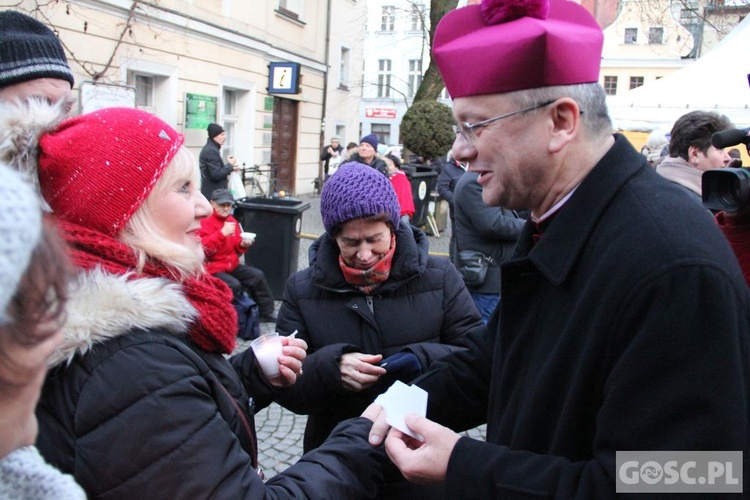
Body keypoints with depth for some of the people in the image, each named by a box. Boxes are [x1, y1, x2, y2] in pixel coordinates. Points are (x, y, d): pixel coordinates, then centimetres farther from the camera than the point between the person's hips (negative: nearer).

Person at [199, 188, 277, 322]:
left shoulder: (231, 220, 9)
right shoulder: (205, 221, -13)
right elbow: (204, 248, -25)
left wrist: (243, 244, -5)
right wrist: (222, 233, -32)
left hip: (232, 265, 8)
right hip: (212, 268, -8)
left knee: (258, 276, 1)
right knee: (234, 285, -29)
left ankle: (266, 312, 13)